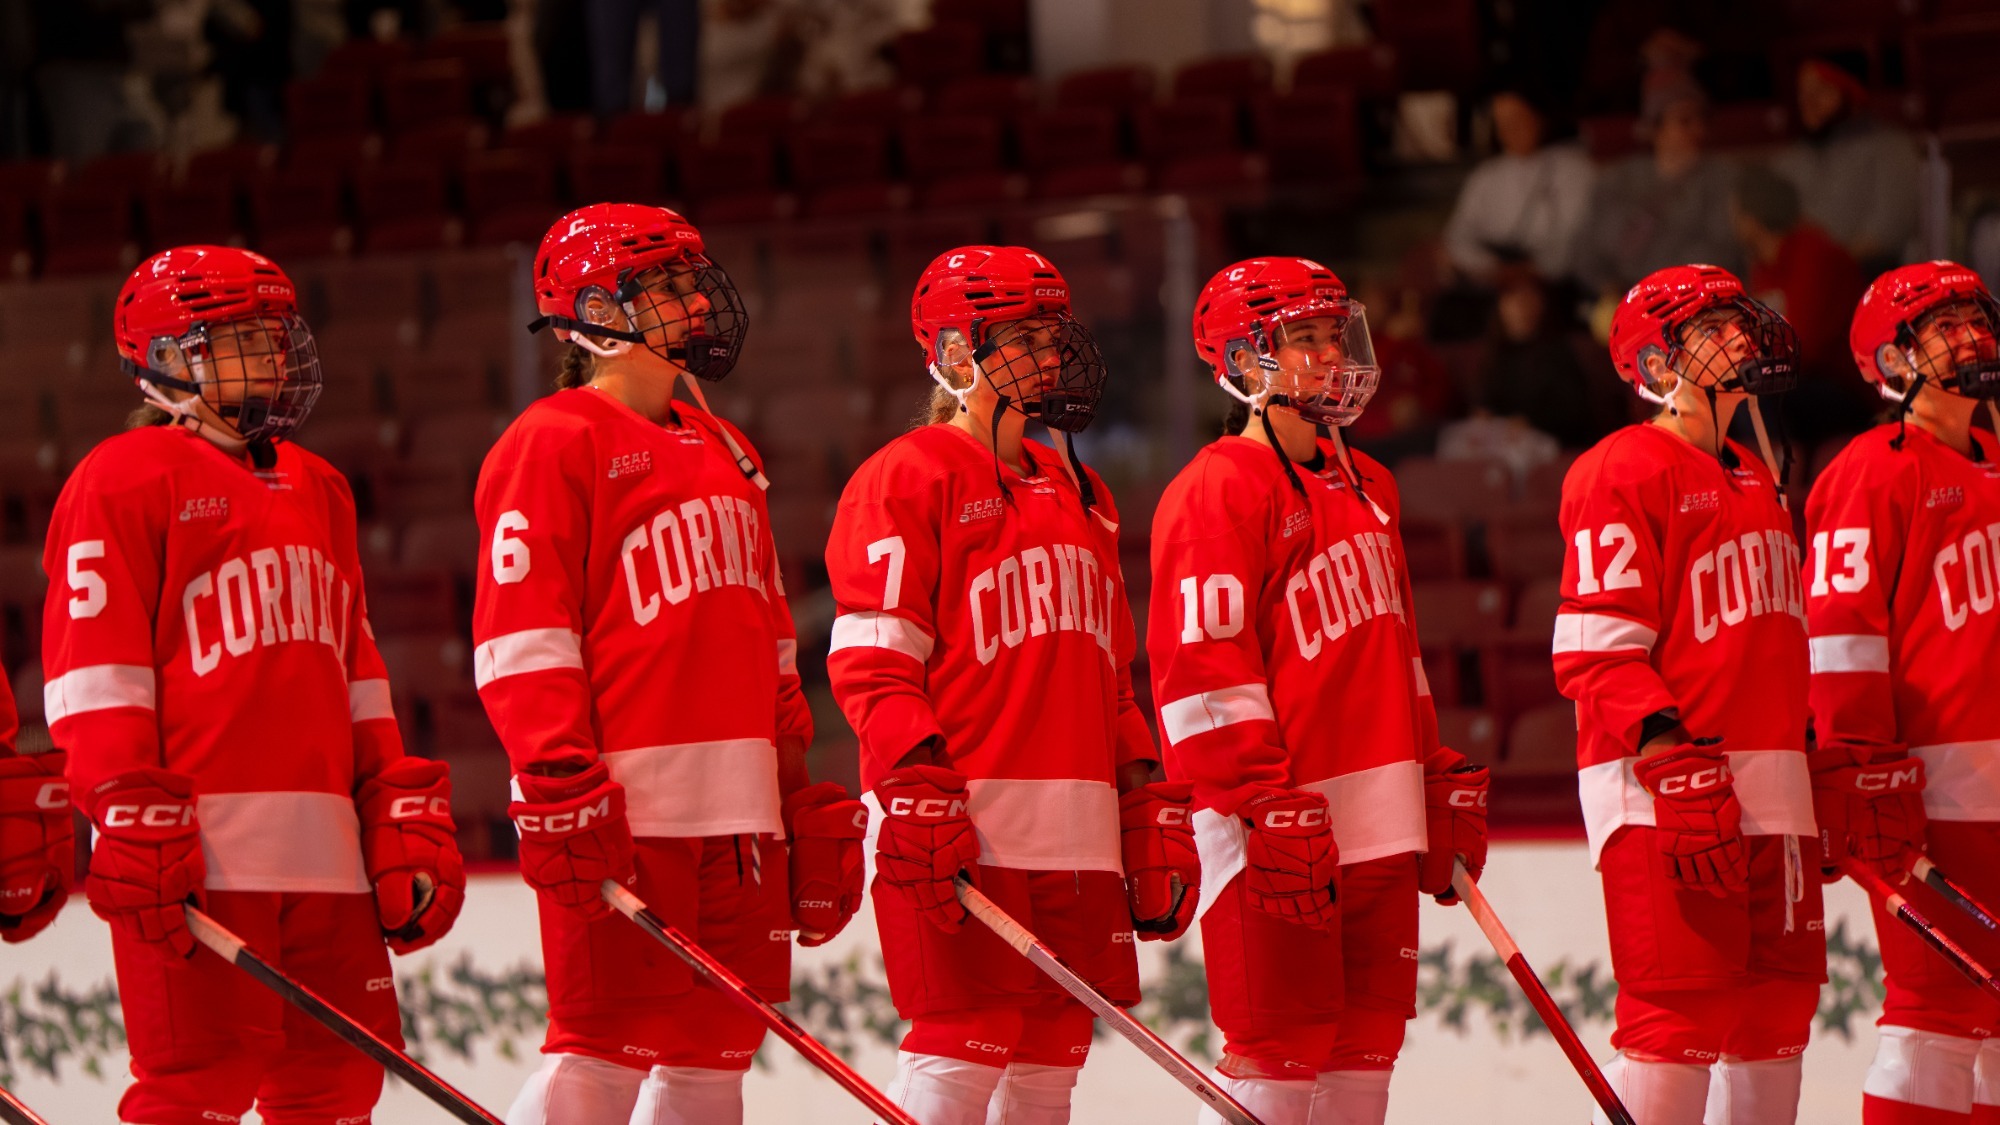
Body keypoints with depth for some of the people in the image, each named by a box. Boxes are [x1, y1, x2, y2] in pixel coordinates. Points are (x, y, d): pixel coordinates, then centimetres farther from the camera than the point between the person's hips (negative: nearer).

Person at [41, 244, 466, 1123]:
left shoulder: (318, 490, 23)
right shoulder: (125, 479, -1)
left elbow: (356, 673, 24)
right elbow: (93, 669, -8)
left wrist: (405, 816, 16)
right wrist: (132, 819, -16)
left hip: (323, 852, 8)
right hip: (198, 853, -8)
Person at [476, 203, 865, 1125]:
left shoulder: (723, 451, 22)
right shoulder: (554, 444, -4)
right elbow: (520, 639, -12)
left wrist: (796, 788, 20)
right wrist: (560, 789, -20)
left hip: (737, 808, 8)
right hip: (625, 812, -8)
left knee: (716, 1049, 7)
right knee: (606, 1049, -12)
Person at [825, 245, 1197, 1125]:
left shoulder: (1078, 495, 22)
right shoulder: (908, 477, -3)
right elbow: (869, 662, -10)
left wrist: (1150, 804, 17)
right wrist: (917, 786, -21)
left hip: (1076, 842, 8)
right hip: (962, 836, -8)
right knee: (962, 1051, -12)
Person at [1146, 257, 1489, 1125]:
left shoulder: (1366, 487, 18)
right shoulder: (1218, 491, -10)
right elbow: (1202, 668, -16)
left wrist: (1441, 782, 21)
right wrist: (1266, 806, -20)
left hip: (1381, 826, 9)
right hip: (1287, 829, -9)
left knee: (1364, 1050, 9)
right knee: (1279, 1055, -8)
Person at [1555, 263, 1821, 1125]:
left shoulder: (1754, 481, 21)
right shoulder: (1620, 472, -7)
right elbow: (1595, 650, -15)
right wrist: (1674, 759, -23)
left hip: (1769, 792, 9)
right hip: (1660, 792, -9)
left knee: (1778, 1000, 8)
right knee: (1682, 1013, -13)